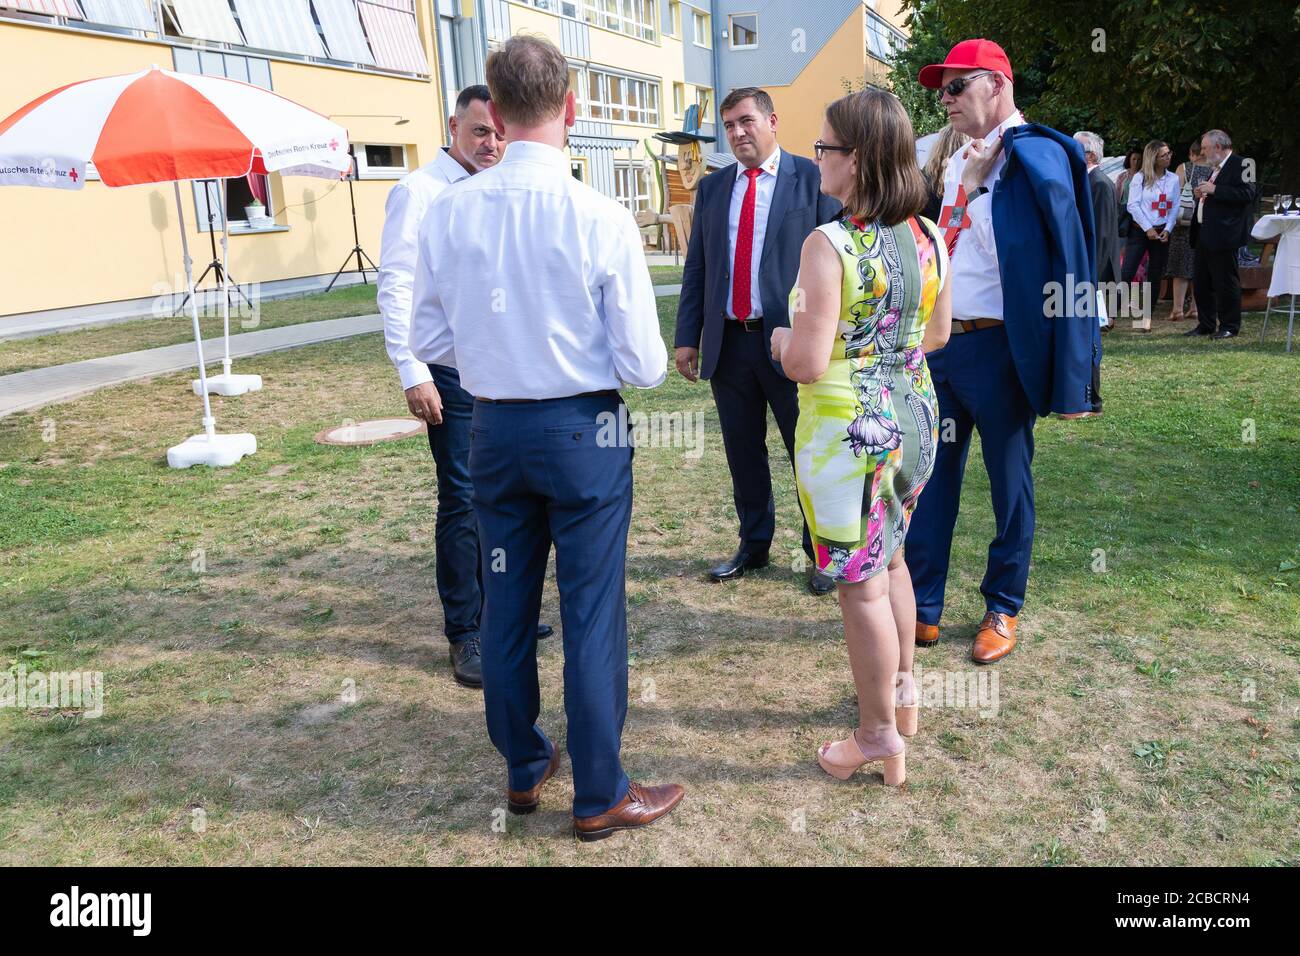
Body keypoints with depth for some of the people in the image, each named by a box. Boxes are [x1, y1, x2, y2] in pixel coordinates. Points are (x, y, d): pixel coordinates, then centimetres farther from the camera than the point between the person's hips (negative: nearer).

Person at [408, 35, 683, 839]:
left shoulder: (449, 213, -6)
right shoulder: (602, 217, -15)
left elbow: (431, 342, 2)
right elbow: (643, 366, -13)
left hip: (495, 429, 4)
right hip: (583, 429, -4)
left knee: (507, 604, 17)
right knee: (593, 614, 7)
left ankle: (523, 769, 36)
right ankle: (600, 796, 23)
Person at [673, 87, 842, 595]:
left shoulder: (812, 179, -1)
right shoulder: (712, 188, 12)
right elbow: (696, 267, 12)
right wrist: (687, 337, 5)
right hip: (727, 343, 4)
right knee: (743, 454, 13)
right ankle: (753, 545, 29)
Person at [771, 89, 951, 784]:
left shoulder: (829, 244, -21)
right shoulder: (929, 237, 1)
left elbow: (807, 363, -24)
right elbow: (937, 333, 12)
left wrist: (781, 339, -3)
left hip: (850, 432, -7)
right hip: (914, 415, 8)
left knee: (861, 587, 6)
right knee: (889, 558, 25)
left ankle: (879, 740, 22)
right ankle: (901, 693, 43)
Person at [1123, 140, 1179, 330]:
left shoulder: (1173, 179, 8)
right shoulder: (1140, 177, -3)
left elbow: (1175, 207, 7)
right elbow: (1133, 205, -9)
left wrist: (1167, 229, -6)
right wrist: (1148, 229, -13)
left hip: (1162, 233, 4)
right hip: (1139, 230, -4)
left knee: (1155, 277, 4)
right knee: (1127, 273, -13)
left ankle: (1146, 318, 10)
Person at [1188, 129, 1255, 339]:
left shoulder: (1240, 165, -10)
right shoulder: (1215, 169, 19)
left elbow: (1247, 194, -21)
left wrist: (1214, 190, -21)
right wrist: (1201, 194, 8)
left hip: (1223, 236, -10)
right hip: (1204, 235, 10)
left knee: (1226, 282, -3)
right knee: (1201, 282, 12)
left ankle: (1230, 326, 6)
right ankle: (1206, 325, 21)